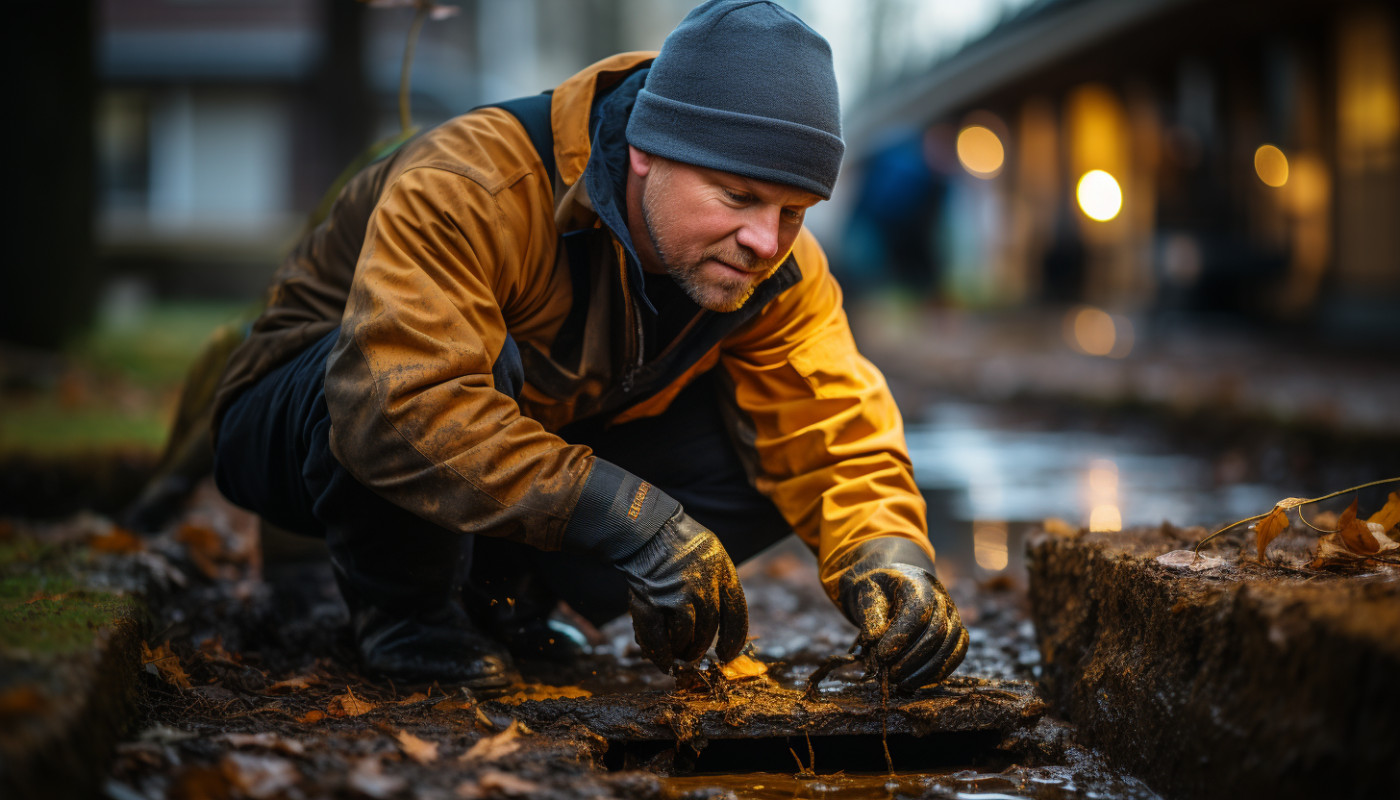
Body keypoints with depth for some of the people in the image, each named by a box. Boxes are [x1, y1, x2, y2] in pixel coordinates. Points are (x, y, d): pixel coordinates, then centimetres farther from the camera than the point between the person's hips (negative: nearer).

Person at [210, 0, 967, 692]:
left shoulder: (776, 268, -13)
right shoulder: (468, 188, -35)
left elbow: (833, 422, -15)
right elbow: (397, 408, -47)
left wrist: (888, 553, -37)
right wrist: (626, 515, -52)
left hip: (549, 444, 6)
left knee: (766, 446, -16)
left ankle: (502, 586, 1)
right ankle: (403, 610, -12)